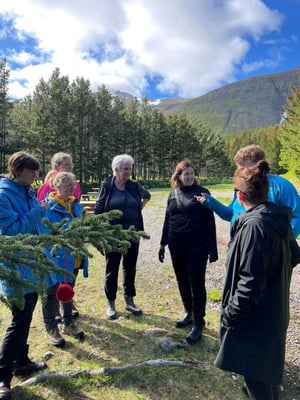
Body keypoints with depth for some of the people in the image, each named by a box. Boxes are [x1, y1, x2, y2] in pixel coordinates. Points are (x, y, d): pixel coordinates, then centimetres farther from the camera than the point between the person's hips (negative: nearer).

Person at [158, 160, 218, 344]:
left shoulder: (202, 192, -4)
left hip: (197, 245, -5)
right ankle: (188, 313, 34)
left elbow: (210, 221, -5)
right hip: (176, 245, 5)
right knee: (182, 281, 15)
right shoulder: (173, 195, 9)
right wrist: (163, 244, 13)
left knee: (197, 283, 0)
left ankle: (199, 323, 13)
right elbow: (167, 221, 14)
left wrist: (212, 247, -9)